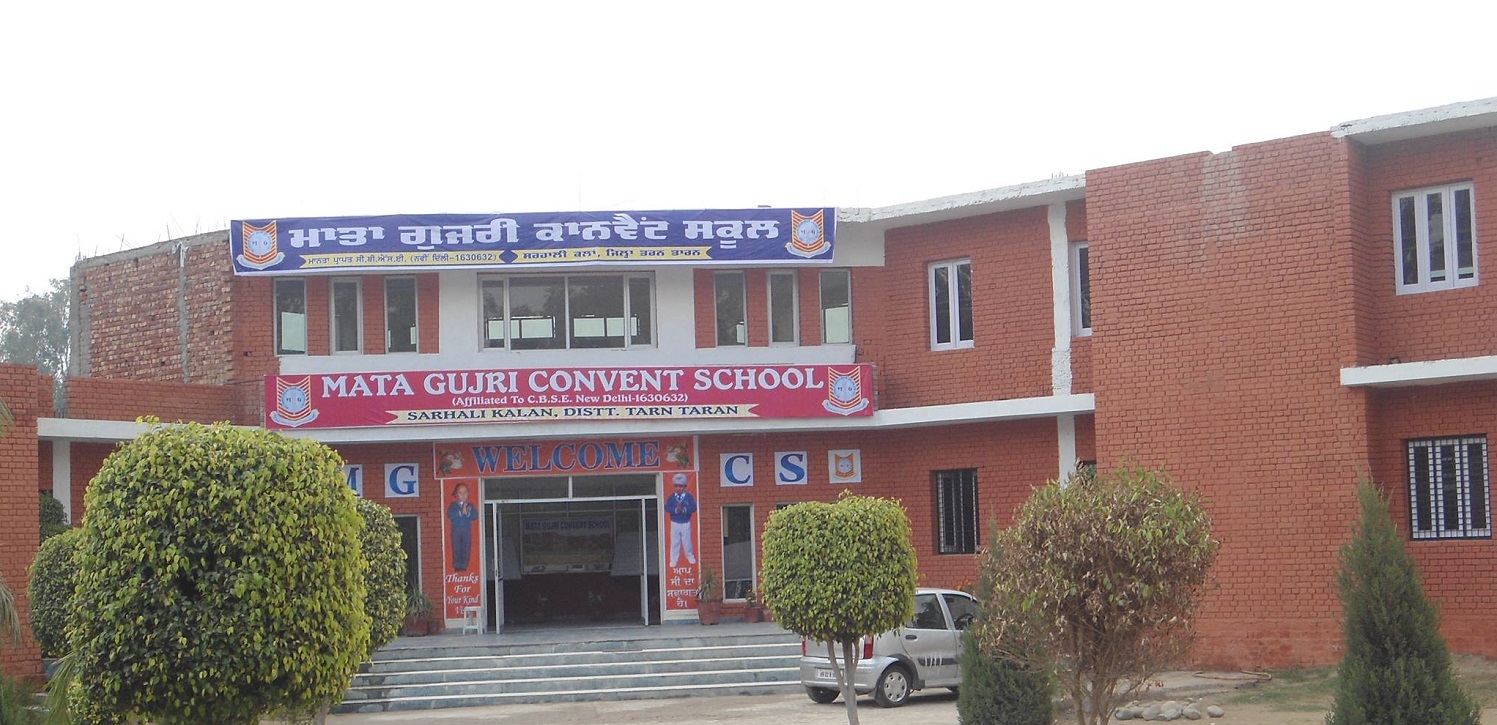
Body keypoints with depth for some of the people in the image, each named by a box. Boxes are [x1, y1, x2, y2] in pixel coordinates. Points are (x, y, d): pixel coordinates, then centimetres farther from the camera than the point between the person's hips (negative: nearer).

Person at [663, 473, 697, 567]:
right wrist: (676, 510, -29)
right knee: (674, 542, 5)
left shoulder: (689, 496, -8)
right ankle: (674, 560, 14)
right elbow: (667, 507, -13)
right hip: (675, 523, 1)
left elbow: (693, 507, -15)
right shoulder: (671, 497, -6)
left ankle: (690, 556, 31)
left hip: (686, 523, -1)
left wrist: (684, 509, -30)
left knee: (687, 541, 9)